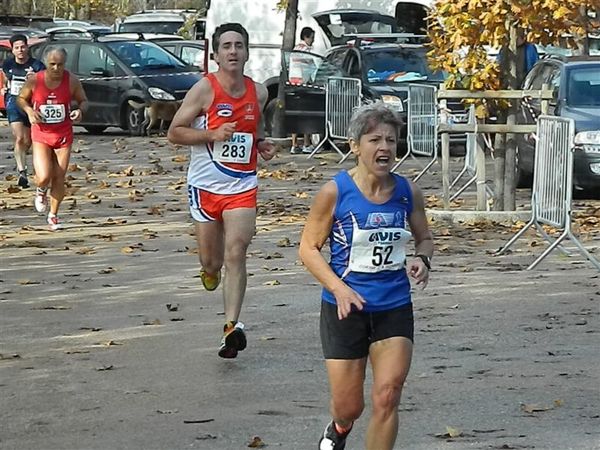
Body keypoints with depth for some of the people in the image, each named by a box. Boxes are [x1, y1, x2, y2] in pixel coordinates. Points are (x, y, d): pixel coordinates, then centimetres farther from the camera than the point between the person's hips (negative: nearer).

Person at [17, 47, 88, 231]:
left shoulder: (72, 81, -10)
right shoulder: (34, 81, -12)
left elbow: (83, 101, 4)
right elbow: (21, 99, 5)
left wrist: (80, 110, -19)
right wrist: (29, 110, -16)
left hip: (63, 135, 1)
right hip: (41, 135, -1)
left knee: (59, 178, 5)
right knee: (44, 177, -16)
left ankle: (53, 216, 24)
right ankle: (41, 192, 22)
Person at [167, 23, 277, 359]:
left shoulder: (258, 92, 4)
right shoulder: (205, 89, -9)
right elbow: (174, 132, -7)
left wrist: (262, 144, 6)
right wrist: (213, 134, -20)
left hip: (242, 186, 2)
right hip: (206, 185, -1)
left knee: (236, 254, -13)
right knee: (211, 260, 9)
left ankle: (233, 326, -15)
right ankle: (211, 270, 48)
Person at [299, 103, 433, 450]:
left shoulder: (408, 192, -1)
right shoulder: (335, 192, -11)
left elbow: (425, 237, 15)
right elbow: (309, 248, -5)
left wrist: (422, 260, -8)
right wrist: (339, 288, -19)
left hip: (395, 308, 2)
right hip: (346, 307, -2)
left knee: (387, 397, -10)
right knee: (349, 406, 7)